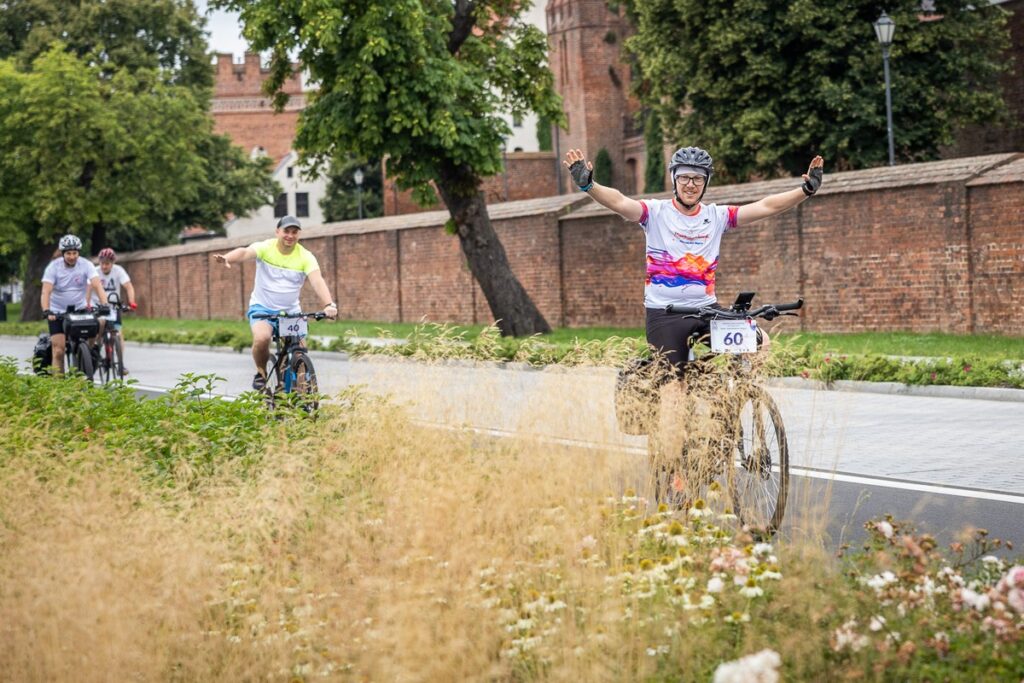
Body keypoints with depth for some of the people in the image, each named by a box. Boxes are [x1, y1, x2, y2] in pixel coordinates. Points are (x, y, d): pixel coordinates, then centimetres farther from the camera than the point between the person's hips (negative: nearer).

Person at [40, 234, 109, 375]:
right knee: (58, 351, -9)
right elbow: (46, 291, -23)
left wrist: (104, 305, -38)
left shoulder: (86, 265, -11)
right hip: (58, 312, -1)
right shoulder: (53, 267, -14)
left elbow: (97, 286, -22)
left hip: (80, 310, 1)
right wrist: (46, 311, -39)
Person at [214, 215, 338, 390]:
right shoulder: (265, 247, -10)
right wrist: (227, 258, -54)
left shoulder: (305, 256, -7)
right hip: (262, 308, -2)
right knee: (262, 338, -30)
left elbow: (317, 281, -22)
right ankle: (261, 373, -2)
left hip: (291, 311, 2)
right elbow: (245, 252, -30)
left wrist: (329, 305, -40)